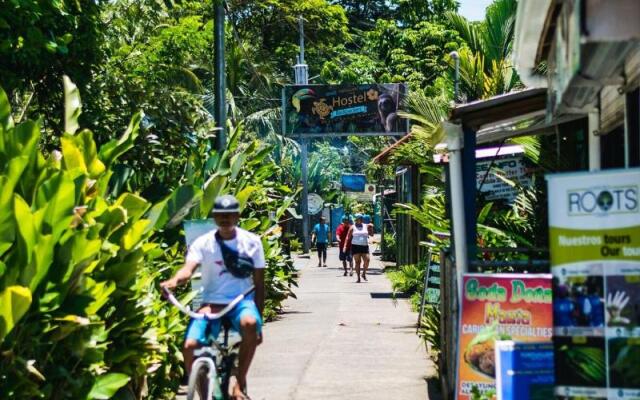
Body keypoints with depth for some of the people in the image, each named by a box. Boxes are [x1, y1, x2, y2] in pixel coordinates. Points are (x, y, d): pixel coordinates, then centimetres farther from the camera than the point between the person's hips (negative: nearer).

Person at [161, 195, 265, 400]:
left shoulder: (251, 242, 1)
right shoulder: (203, 243, -1)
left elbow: (259, 283, 5)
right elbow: (188, 268, -19)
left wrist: (259, 320, 1)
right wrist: (175, 280, -43)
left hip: (242, 301, -1)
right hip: (212, 303, 1)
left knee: (250, 323, -37)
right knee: (189, 346, -23)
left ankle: (240, 382, -18)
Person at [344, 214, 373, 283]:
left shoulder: (366, 226, 13)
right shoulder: (353, 227, 6)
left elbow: (371, 234, 14)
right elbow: (348, 237, 2)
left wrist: (371, 228, -2)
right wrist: (345, 245, -8)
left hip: (365, 246, 2)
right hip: (355, 246, -2)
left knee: (367, 261, -11)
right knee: (357, 262, -5)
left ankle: (364, 274, 12)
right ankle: (358, 277, 0)